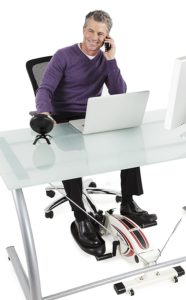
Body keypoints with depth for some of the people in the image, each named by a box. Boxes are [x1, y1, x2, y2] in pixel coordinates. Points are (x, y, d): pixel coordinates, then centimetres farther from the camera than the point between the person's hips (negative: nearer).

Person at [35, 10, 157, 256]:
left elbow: (119, 95, -4)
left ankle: (128, 203, -7)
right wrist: (44, 114, -39)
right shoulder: (64, 56, -5)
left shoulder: (105, 60, 9)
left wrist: (110, 59, -10)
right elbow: (45, 90, -17)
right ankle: (81, 220, -27)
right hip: (63, 122, -4)